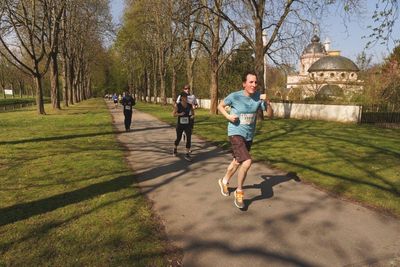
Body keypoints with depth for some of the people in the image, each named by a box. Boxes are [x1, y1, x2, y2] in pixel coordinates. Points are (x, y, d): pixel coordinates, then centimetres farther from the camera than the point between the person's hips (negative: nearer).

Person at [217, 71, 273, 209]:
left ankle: (224, 181, 50)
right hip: (236, 133, -5)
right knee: (247, 162, -23)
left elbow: (270, 115, -6)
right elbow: (220, 106, 2)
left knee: (237, 161, 22)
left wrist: (267, 102, -23)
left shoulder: (258, 97, -7)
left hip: (249, 136, 5)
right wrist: (228, 116, -16)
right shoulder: (234, 96, -15)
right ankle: (239, 191, 1)